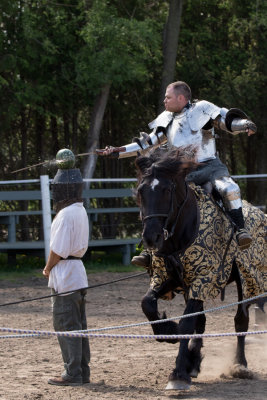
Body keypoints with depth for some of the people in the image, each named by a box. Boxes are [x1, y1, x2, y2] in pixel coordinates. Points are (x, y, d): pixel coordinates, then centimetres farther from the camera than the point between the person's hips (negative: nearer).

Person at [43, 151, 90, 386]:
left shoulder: (66, 214, -18)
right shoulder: (80, 211, 11)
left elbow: (58, 250, -20)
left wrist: (48, 268, -3)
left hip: (65, 277, -10)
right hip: (78, 274, 10)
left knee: (66, 326, -5)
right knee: (78, 326, 13)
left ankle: (73, 375, -5)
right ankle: (83, 372, 17)